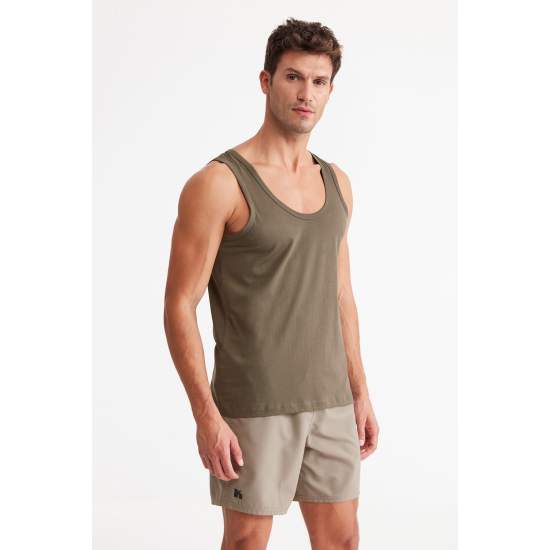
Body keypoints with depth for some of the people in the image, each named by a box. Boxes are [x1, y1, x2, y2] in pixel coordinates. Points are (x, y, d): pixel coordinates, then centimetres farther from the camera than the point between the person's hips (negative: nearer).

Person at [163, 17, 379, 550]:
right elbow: (179, 307, -14)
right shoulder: (219, 183, -13)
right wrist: (206, 417, -18)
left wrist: (360, 392, 13)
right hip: (253, 405, -6)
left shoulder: (335, 182, 8)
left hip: (328, 401, 6)